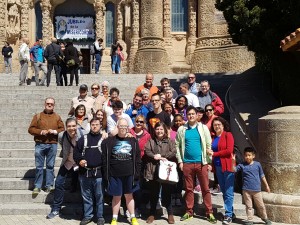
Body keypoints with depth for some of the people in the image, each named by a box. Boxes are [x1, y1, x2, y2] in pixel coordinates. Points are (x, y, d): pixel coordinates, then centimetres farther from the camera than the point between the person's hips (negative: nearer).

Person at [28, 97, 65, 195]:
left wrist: (55, 131, -11)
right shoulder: (38, 116, 8)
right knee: (39, 166, 1)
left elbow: (62, 129, 7)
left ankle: (49, 185, 13)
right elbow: (31, 129, 2)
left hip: (53, 144, 1)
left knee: (50, 166, 5)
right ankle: (37, 186, 9)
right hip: (40, 144, -1)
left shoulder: (57, 117, 11)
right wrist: (41, 132, -12)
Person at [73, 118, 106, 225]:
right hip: (85, 172, 2)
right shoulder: (83, 138, 10)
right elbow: (76, 152, 8)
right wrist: (79, 160, -8)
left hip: (99, 172, -2)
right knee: (86, 196, 11)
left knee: (99, 196, 5)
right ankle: (87, 216, 23)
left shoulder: (104, 139, 4)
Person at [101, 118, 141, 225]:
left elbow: (137, 159, 4)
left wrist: (137, 173, -1)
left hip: (129, 174, 1)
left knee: (129, 195, 12)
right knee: (116, 196, 8)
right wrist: (106, 174, -7)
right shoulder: (109, 141, -2)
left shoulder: (133, 141, 4)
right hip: (115, 175, -1)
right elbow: (105, 159, -3)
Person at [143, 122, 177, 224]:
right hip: (153, 171, 1)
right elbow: (147, 152, -3)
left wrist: (161, 156, -12)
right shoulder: (150, 141, 12)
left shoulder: (170, 141, 9)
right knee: (153, 193, 9)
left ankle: (170, 214, 19)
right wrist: (154, 156, -20)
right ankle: (152, 214, 22)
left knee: (167, 193, 4)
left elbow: (174, 153, -5)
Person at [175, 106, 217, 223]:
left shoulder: (203, 128, 2)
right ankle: (189, 212, 18)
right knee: (189, 189, 9)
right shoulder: (181, 129, 4)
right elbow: (177, 146, 5)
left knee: (205, 188, 2)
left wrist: (209, 162, -2)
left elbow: (209, 145, 2)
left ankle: (209, 213, 8)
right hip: (187, 163, 1)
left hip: (201, 163, -1)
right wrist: (180, 161, -1)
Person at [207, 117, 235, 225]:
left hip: (227, 166, -6)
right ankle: (231, 212, 22)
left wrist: (214, 154, -10)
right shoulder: (213, 137, 13)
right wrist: (209, 152, -5)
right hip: (217, 166, 6)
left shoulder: (228, 135, -4)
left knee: (228, 192, -3)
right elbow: (211, 150, 19)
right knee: (223, 191, 11)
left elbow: (229, 150, -14)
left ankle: (228, 215, 2)